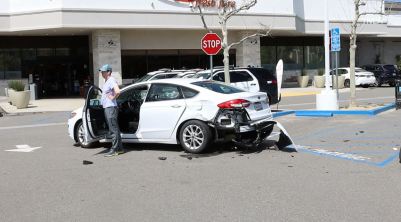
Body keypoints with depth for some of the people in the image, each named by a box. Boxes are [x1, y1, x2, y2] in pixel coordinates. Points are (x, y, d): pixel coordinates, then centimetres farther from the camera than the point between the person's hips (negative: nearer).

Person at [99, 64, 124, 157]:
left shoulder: (111, 80, -14)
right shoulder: (106, 81, 16)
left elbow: (117, 91, -31)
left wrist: (113, 98, -16)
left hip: (111, 108, -11)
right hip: (106, 108, 11)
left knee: (113, 129, -7)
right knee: (114, 129, 13)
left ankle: (114, 150, -4)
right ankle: (120, 148, 19)